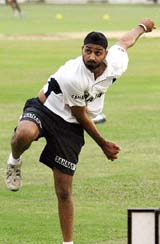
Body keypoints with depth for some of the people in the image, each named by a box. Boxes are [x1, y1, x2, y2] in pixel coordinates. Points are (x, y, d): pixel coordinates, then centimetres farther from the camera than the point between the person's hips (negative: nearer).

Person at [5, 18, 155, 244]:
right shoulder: (72, 77, -29)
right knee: (25, 134, -41)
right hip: (45, 109, -4)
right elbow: (81, 115, -14)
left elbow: (125, 41, 12)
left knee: (64, 191, -2)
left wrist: (142, 26, 33)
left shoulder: (117, 64, -13)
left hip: (70, 127, 4)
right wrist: (102, 143, -3)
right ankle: (15, 161, -6)